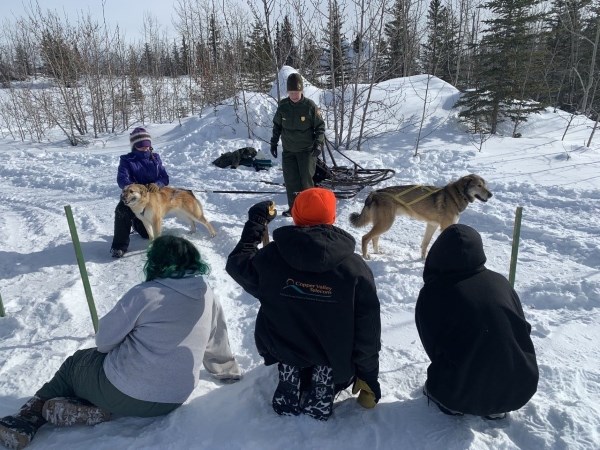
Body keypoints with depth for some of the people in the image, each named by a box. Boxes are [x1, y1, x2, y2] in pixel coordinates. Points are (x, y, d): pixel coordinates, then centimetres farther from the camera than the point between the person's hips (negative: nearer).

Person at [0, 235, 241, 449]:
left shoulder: (144, 294, -17)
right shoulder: (209, 299, -3)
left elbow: (105, 339, -5)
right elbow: (218, 345, 11)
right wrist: (229, 372, 30)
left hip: (123, 393, -4)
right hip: (172, 400, 5)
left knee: (75, 363, 24)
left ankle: (28, 418, 16)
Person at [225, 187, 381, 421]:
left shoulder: (269, 258, -20)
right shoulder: (355, 268, -22)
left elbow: (236, 263, 3)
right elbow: (367, 331, -14)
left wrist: (256, 221, 11)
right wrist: (369, 376, 2)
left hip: (282, 349, 2)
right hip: (332, 360, -1)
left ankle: (288, 392, 26)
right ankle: (321, 394, 17)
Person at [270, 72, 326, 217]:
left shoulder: (310, 106, -11)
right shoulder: (282, 106, -2)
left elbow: (320, 126, -4)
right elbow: (277, 126, 12)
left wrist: (318, 143, -16)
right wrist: (274, 142, 10)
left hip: (307, 150, -3)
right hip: (288, 150, 3)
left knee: (306, 180, -5)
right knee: (290, 180, 3)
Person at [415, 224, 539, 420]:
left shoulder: (431, 293, -13)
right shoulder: (500, 282, -3)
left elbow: (433, 347, -2)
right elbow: (524, 329, 9)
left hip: (464, 393, -1)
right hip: (519, 389, 2)